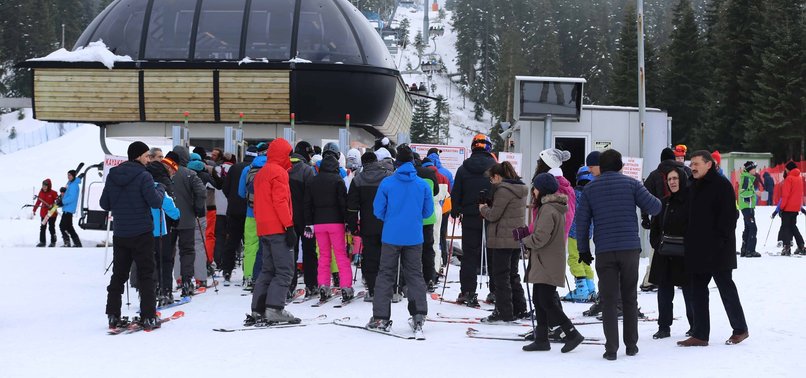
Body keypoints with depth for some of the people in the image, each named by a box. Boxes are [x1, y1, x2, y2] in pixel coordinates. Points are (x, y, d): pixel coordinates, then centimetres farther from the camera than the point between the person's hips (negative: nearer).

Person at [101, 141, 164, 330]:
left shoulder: (112, 176, 5)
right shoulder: (143, 176, -13)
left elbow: (104, 204, 9)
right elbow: (156, 202, -16)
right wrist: (160, 191, 3)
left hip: (120, 234, 5)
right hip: (142, 233, -5)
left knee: (118, 274, 13)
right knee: (146, 275, 1)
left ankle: (113, 316, 13)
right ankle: (148, 317, -1)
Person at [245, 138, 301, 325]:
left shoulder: (261, 173, 19)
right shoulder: (279, 172, -9)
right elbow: (280, 201, -18)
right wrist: (289, 226, -18)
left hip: (264, 229, 9)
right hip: (278, 228, -9)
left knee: (268, 270, 12)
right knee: (285, 270, -8)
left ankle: (258, 310, 9)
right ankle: (274, 309, -16)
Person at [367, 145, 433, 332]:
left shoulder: (387, 183, -8)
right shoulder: (423, 184, -3)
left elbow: (378, 210, -2)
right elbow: (428, 211, 6)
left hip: (391, 236, -1)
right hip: (414, 238, 1)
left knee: (385, 275, 7)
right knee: (415, 275, 11)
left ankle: (380, 317, 6)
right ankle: (419, 315, 5)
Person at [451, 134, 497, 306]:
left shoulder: (463, 169, 0)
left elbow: (455, 193, 2)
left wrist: (455, 212, 14)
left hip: (470, 218, 0)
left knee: (469, 255, 4)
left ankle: (467, 292, 0)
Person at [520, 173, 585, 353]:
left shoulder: (548, 209, -17)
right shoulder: (556, 207, 16)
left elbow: (540, 238, -21)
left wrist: (525, 240, -5)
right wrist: (525, 233, 9)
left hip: (547, 265, -10)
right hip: (543, 265, 10)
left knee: (546, 301, -8)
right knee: (539, 300, 12)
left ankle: (572, 334, -5)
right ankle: (541, 339, 16)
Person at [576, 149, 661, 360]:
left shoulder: (590, 189, 5)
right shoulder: (631, 184, 1)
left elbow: (582, 221, 4)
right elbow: (654, 207, -3)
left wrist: (583, 250, 13)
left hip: (604, 251, 0)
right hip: (630, 248, 0)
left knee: (609, 300, 3)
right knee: (630, 298, 12)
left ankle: (611, 348, -3)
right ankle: (631, 345, 17)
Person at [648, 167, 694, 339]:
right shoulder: (664, 202, 14)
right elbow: (655, 227, 18)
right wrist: (657, 244, 3)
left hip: (685, 256, -6)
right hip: (664, 256, 6)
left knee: (689, 292, 3)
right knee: (664, 292, 7)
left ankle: (695, 326, 16)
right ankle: (664, 327, 13)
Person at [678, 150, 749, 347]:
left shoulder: (722, 185, -10)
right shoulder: (695, 186, 15)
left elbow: (729, 216, -16)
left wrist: (721, 240, -20)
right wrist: (690, 245, 12)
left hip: (718, 250, -8)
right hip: (698, 250, 8)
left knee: (726, 288, 2)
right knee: (698, 290, 7)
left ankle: (740, 329, 16)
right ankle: (700, 335, 11)